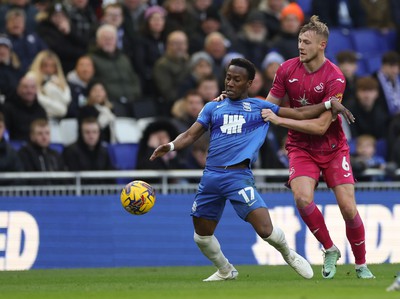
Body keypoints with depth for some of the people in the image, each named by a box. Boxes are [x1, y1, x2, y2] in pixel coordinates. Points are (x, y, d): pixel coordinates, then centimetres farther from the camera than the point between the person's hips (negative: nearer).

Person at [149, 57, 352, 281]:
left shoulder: (259, 107, 10)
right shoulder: (213, 108, 16)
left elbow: (299, 114, 10)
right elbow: (190, 135, 11)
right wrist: (171, 146, -9)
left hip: (239, 176, -4)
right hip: (211, 176, 4)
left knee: (265, 229, -17)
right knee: (202, 236, 8)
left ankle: (289, 255, 15)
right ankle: (226, 271, 34)